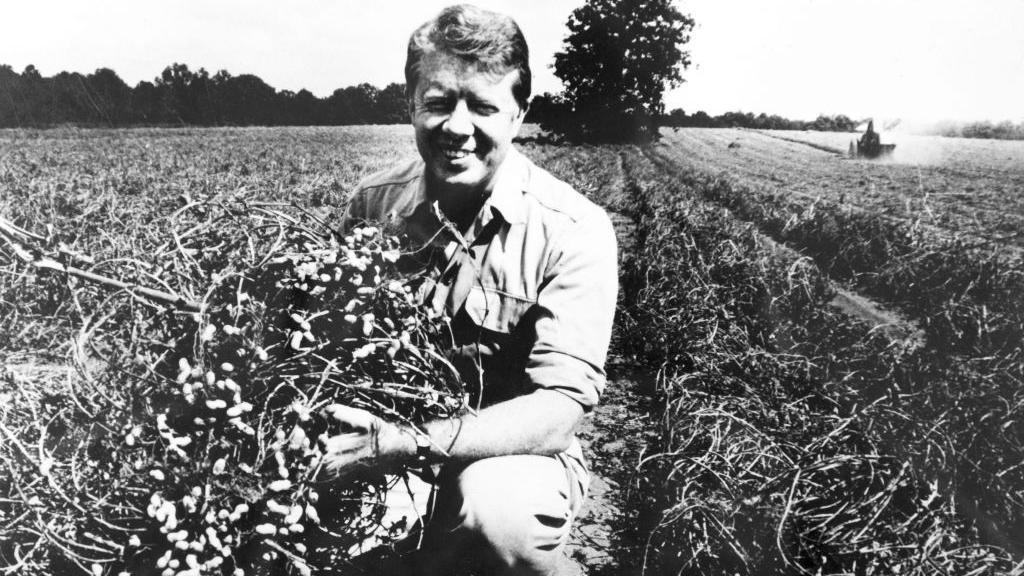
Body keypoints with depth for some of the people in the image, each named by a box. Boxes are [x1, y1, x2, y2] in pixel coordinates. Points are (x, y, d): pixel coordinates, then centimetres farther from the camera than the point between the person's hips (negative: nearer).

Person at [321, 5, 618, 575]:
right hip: (390, 461, 4)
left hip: (520, 457, -3)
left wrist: (415, 444, -34)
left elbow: (561, 406, -22)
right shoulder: (373, 205, -3)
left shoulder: (574, 230, -17)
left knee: (495, 499, -34)